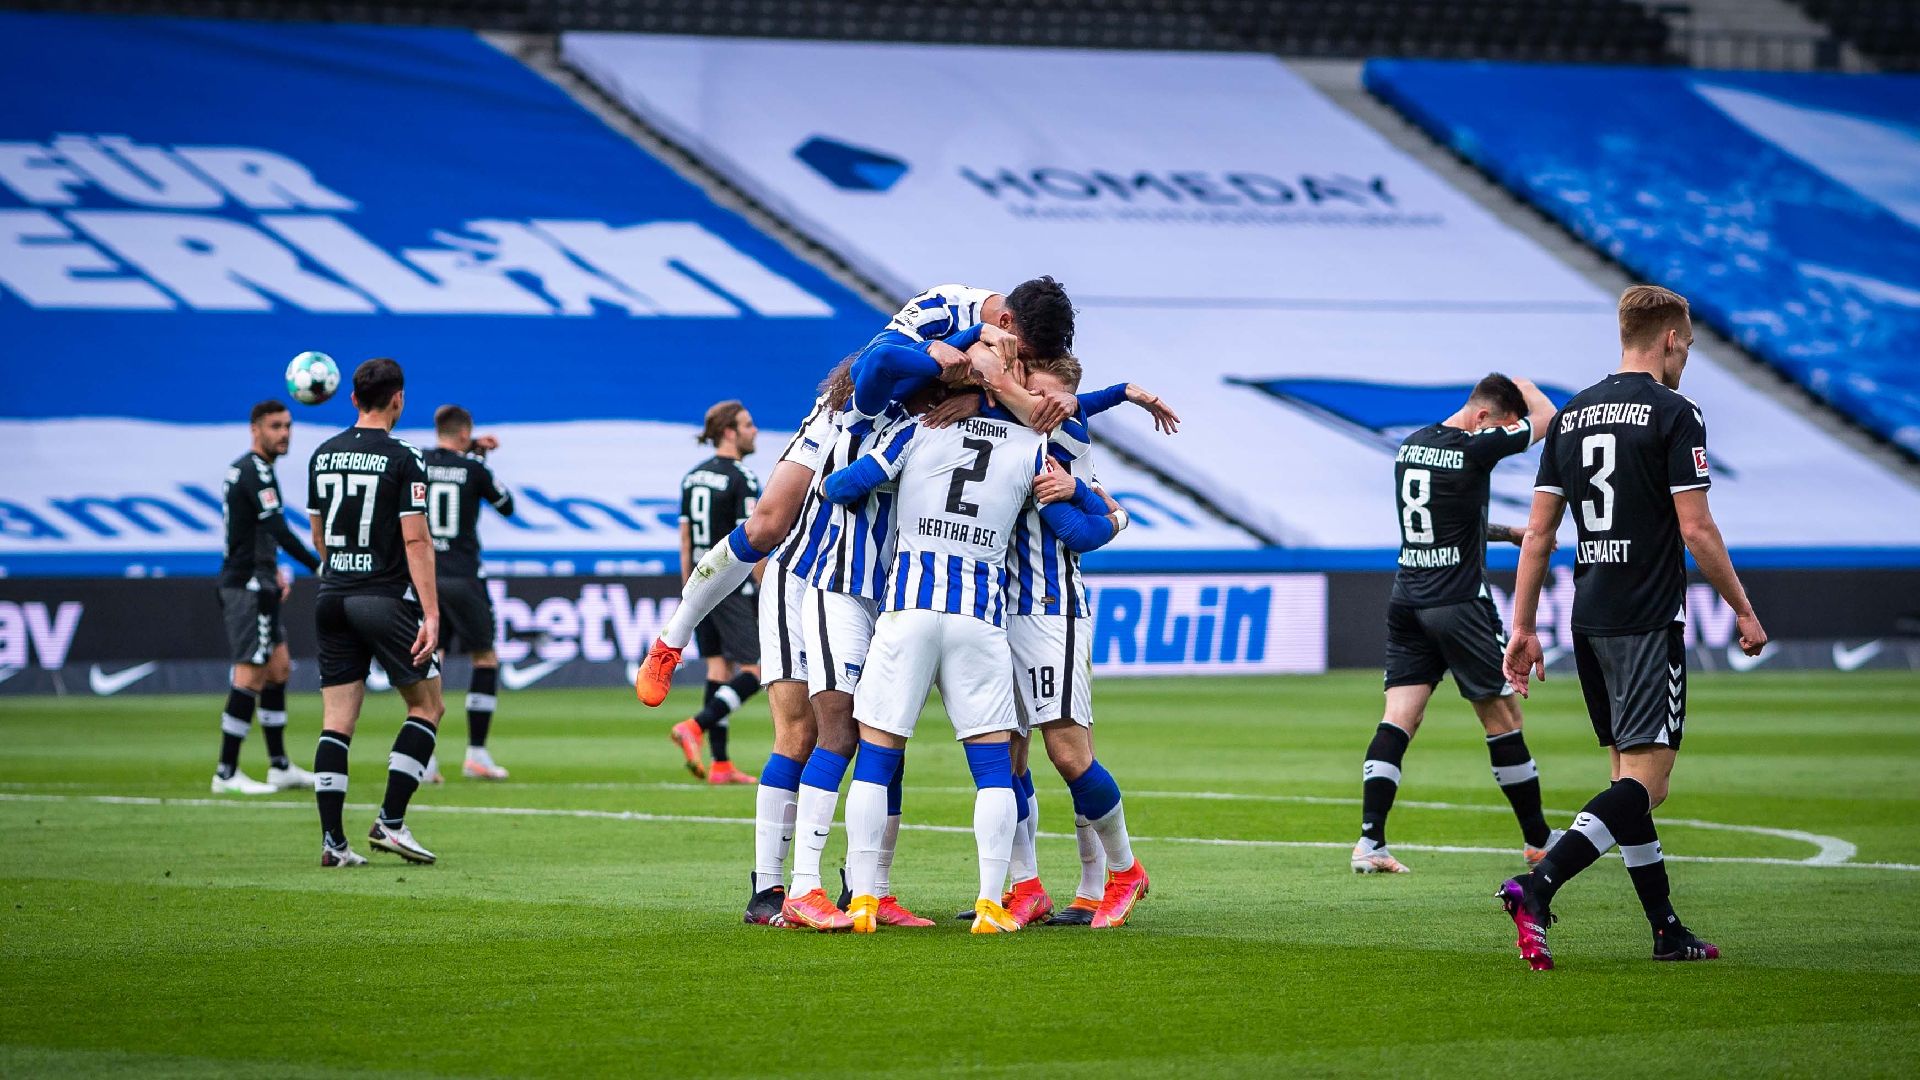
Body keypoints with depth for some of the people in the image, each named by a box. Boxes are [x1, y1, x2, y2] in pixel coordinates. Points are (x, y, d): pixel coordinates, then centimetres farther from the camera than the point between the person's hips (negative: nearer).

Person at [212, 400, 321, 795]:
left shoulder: (243, 469, 16)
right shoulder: (255, 470, -16)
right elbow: (277, 527, -27)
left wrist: (272, 570, 20)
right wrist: (319, 567, -32)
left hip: (253, 586, 10)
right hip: (249, 588, -10)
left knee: (278, 669, 14)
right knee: (251, 676, -9)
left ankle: (279, 766, 19)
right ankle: (227, 773, -6)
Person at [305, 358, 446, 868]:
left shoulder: (323, 456, 9)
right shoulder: (402, 459, -10)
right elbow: (416, 541, -14)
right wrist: (432, 614, -15)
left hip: (332, 597, 6)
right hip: (386, 597, -6)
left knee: (336, 722, 5)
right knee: (428, 706, 9)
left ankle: (333, 840, -1)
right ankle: (390, 821, 0)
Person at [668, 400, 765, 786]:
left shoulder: (692, 477, 12)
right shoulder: (742, 479, -12)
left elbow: (685, 540, 14)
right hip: (733, 588, -8)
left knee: (718, 668, 9)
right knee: (754, 671, -4)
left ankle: (720, 765, 6)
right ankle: (695, 727, -19)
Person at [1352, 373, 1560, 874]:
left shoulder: (1411, 446, 11)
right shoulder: (1473, 449, -13)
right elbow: (1549, 417, 0)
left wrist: (1506, 532, 23)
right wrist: (1524, 387, 19)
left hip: (1407, 602, 7)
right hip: (1459, 603, -7)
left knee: (1398, 719, -1)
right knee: (1503, 718, 6)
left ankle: (1369, 841, -14)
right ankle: (1538, 841, 16)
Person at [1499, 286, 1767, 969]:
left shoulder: (1572, 415, 11)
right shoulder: (1673, 413, -8)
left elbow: (1539, 531, 10)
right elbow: (1696, 529, -12)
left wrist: (1523, 627, 13)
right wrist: (1743, 609, -2)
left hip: (1588, 622, 8)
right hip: (1649, 622, -8)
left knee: (1632, 776, 13)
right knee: (1645, 781, -10)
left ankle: (1667, 931, 16)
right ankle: (1535, 889, -28)